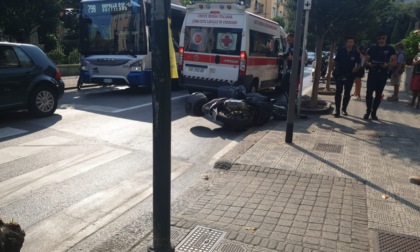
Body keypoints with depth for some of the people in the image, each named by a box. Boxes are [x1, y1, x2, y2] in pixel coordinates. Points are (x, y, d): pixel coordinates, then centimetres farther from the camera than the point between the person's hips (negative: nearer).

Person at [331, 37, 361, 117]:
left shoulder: (356, 53, -1)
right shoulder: (340, 51, -3)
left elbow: (359, 64, 8)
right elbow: (335, 61, 5)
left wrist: (356, 68, -12)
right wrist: (333, 68, -10)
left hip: (350, 75, 2)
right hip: (339, 74, -1)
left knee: (347, 93, 10)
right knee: (338, 92, -4)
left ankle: (344, 109, 24)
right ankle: (337, 110, -2)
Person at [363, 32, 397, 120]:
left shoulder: (390, 49, 3)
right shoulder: (372, 48, 6)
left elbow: (394, 61, -2)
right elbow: (366, 60, 7)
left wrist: (387, 64, -23)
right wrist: (369, 64, -16)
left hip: (383, 74, 0)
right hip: (372, 73, 0)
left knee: (378, 94, 4)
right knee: (369, 93, -5)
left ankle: (374, 112, 15)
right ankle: (368, 112, 7)